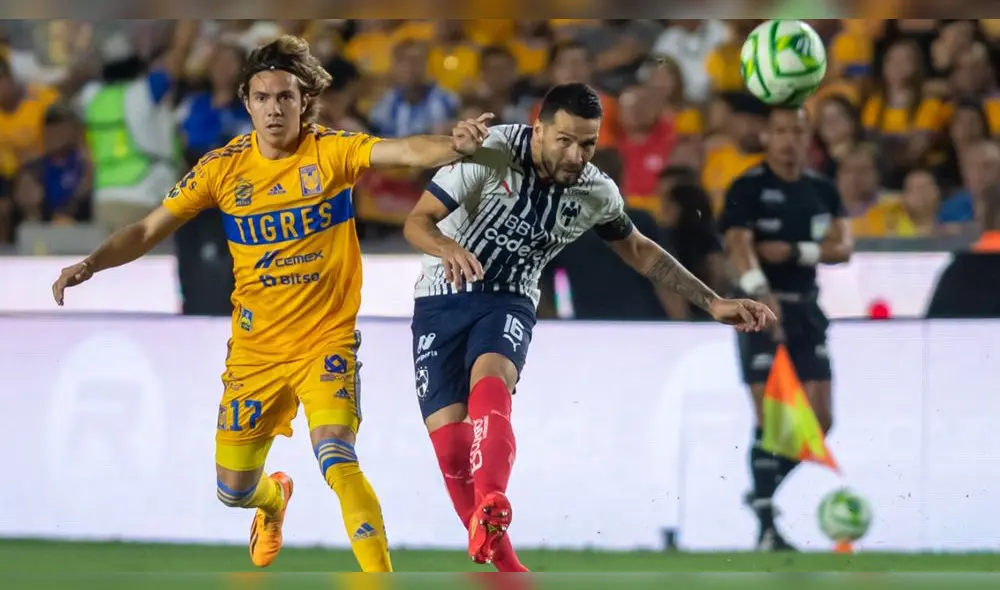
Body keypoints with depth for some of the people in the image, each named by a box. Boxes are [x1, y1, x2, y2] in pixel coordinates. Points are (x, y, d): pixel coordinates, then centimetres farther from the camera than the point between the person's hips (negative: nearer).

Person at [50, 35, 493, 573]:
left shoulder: (332, 152, -12)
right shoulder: (224, 167, -4)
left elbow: (404, 152, -29)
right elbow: (149, 230, 2)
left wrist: (453, 145, -50)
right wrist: (90, 264, -14)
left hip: (326, 341, -4)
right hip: (254, 349, 4)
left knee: (336, 457, -28)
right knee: (233, 492, 15)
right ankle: (275, 498, 53)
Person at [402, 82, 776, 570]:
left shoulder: (596, 193, -6)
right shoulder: (491, 154, -18)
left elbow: (639, 251, 13)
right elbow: (417, 221, -16)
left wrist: (713, 303, 9)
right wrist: (447, 248, -40)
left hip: (509, 302, 1)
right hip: (443, 298, -1)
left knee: (490, 382, -33)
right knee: (450, 442, -10)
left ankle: (490, 509, -57)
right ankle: (503, 566, 8)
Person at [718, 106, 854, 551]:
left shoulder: (822, 190, 10)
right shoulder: (747, 189, -7)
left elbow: (843, 246, 1)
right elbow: (739, 244, -22)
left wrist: (795, 251, -16)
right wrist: (760, 293, -39)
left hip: (807, 309, 6)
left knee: (819, 419, 4)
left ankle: (765, 491, 25)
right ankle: (766, 527, -8)